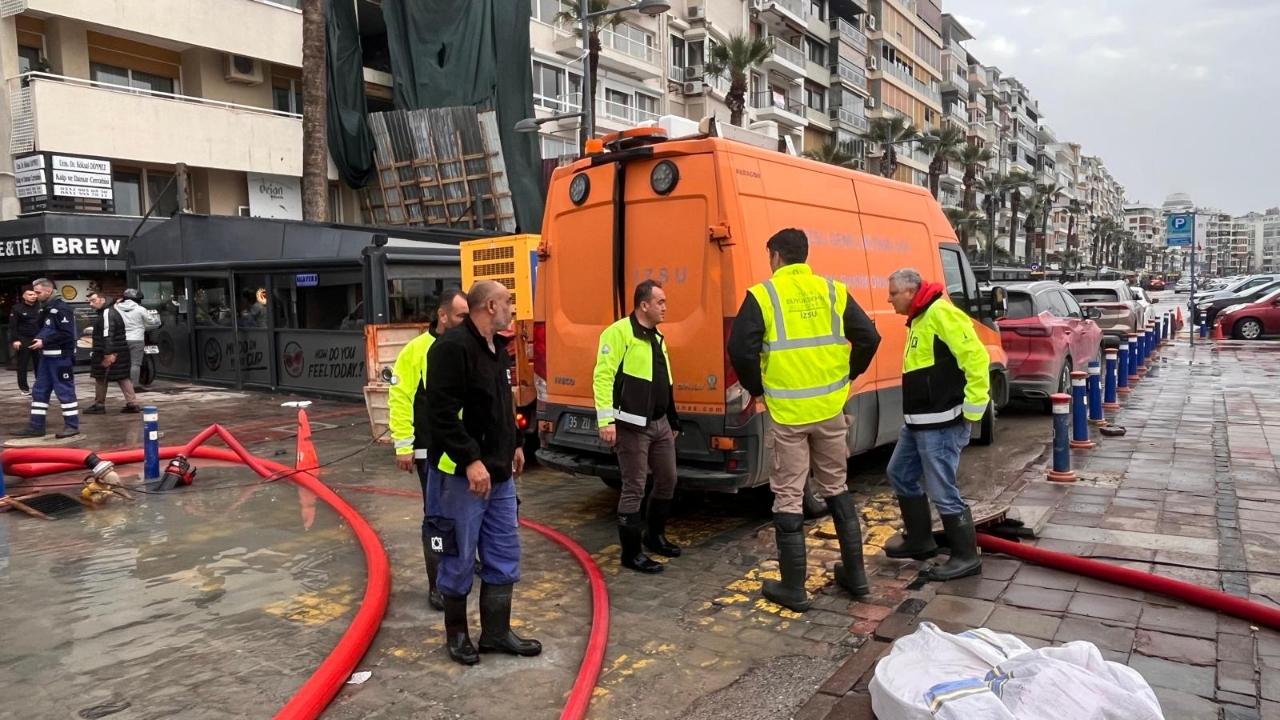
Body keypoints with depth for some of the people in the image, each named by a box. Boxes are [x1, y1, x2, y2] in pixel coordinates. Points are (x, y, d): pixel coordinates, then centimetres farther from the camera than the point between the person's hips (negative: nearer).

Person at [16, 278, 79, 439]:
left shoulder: (61, 308, -14)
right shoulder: (45, 309, 15)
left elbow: (67, 334, -20)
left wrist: (44, 342, -18)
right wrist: (38, 339, 5)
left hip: (61, 357, -10)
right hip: (47, 357, 10)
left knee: (65, 391, -4)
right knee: (39, 391, 11)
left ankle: (72, 426, 3)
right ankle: (36, 427, 17)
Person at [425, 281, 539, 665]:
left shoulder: (496, 347, 13)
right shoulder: (452, 347, -17)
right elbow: (442, 412, -24)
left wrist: (514, 444, 24)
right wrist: (471, 461, -26)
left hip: (499, 473, 9)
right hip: (461, 475, -9)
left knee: (504, 555, 13)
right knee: (460, 558, 5)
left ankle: (496, 632, 26)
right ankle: (457, 633, 24)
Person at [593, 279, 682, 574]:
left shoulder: (657, 337, 16)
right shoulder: (619, 332, -12)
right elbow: (603, 376, -18)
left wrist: (673, 420, 23)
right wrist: (606, 420, -24)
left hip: (660, 423, 9)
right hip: (633, 426, -9)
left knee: (667, 480, 16)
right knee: (634, 489, -3)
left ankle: (656, 536, 35)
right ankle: (631, 553, 8)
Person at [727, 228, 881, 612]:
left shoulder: (763, 295, -6)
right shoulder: (832, 291, 5)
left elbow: (741, 350, -14)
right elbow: (868, 338, 1)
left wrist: (758, 388, 2)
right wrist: (845, 376, 14)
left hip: (787, 412, -4)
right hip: (830, 408, 4)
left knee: (788, 498, 6)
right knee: (837, 488, 19)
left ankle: (793, 588, 12)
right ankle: (854, 574, 27)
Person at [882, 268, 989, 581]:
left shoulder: (941, 313, -16)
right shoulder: (918, 319, 17)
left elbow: (976, 357, -23)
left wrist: (972, 409, -20)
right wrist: (914, 415, 17)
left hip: (941, 423, -11)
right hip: (918, 421, 11)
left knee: (942, 490, -4)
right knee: (900, 474, 19)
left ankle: (966, 556, 11)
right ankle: (919, 539, 32)